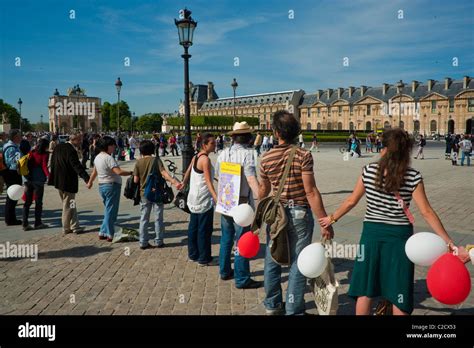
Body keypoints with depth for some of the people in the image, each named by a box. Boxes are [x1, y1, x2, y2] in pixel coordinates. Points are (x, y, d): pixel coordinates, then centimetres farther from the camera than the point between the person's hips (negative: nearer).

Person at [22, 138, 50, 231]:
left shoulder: (32, 153, 9)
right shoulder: (45, 154, -5)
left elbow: (27, 165, 9)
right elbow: (44, 166, -17)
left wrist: (26, 177, 15)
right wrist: (49, 176, -26)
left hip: (28, 179, 5)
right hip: (38, 180, -5)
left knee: (28, 202, 10)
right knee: (38, 202, 5)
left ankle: (25, 224, 10)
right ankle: (38, 223, 11)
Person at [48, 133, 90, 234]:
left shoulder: (58, 147, 7)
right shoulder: (71, 150, -21)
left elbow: (53, 162, 15)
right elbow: (77, 166, -29)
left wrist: (53, 177, 24)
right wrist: (87, 178, -35)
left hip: (58, 180, 9)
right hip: (67, 182, -9)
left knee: (70, 205, 16)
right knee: (68, 206, 3)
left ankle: (75, 226, 21)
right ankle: (66, 228, 13)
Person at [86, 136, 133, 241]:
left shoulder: (97, 157, 10)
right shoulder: (109, 158, -18)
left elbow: (94, 172, 23)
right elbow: (119, 172, -28)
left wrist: (90, 182, 36)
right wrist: (131, 173, -25)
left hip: (101, 186, 9)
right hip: (112, 186, -9)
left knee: (108, 210, 18)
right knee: (111, 211, 0)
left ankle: (103, 233, 21)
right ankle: (110, 235, 7)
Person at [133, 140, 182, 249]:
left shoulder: (138, 162, -2)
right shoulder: (156, 160, -8)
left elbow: (135, 180, -3)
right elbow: (164, 172, -22)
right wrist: (174, 182, -30)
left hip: (144, 193, 2)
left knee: (144, 219, 11)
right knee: (158, 218, 8)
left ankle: (143, 243, 13)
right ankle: (159, 242, 13)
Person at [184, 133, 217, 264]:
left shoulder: (196, 157, 7)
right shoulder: (205, 159, -19)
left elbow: (187, 173, 20)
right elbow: (208, 182, -26)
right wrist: (216, 198, -34)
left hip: (194, 198, 9)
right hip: (204, 199, -9)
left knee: (193, 227, 16)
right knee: (204, 229, 1)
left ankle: (193, 254, 29)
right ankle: (204, 258, 10)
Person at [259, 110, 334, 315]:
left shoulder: (266, 158, -2)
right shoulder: (303, 155, -14)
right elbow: (311, 192, -18)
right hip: (299, 214, -4)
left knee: (272, 260, 16)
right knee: (297, 263, 6)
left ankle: (272, 305, 31)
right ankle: (293, 310, 13)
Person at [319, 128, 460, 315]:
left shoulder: (369, 171, -6)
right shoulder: (413, 177, -9)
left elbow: (351, 201, 1)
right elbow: (426, 212, -11)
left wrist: (332, 218, 15)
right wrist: (447, 240, -5)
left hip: (372, 232, 1)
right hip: (399, 235, -1)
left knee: (365, 289, 13)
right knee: (398, 293, 12)